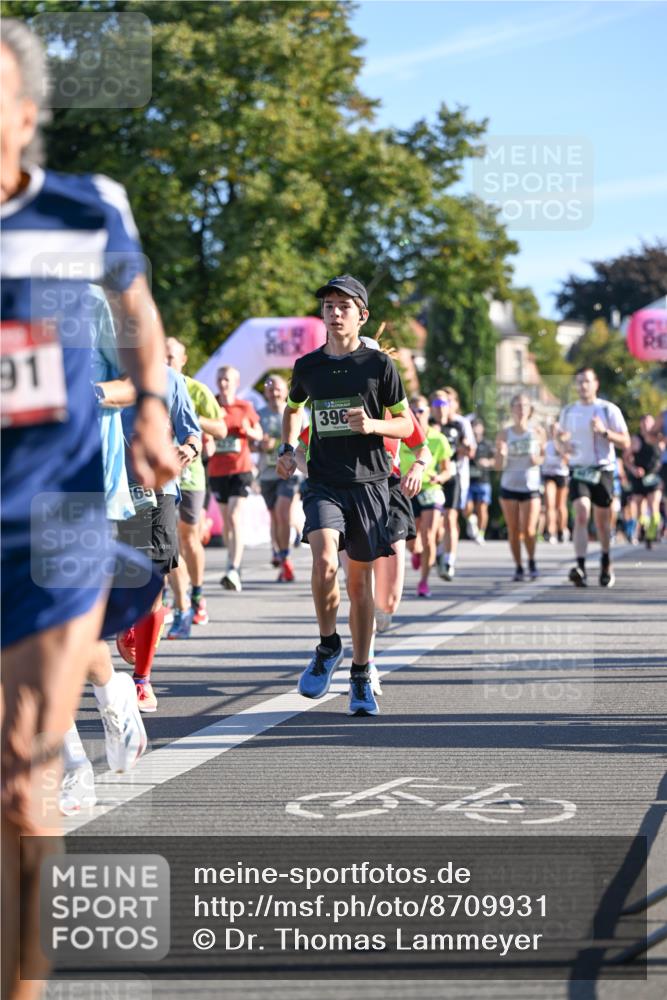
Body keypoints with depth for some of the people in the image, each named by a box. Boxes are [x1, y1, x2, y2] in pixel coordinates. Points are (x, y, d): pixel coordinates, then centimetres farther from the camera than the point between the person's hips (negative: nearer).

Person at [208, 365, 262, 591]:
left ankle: (233, 570, -22)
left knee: (235, 517, -15)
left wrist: (249, 431, -10)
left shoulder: (245, 407, 0)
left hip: (241, 469, -3)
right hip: (217, 470, 3)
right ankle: (234, 563, 24)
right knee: (226, 520, 11)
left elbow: (259, 434, 11)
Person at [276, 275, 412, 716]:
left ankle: (361, 676, 16)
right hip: (324, 483, 1)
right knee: (325, 561, -23)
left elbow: (406, 424, 5)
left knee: (360, 580, 4)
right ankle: (328, 645, 0)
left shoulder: (379, 364, -1)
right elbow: (293, 408, 28)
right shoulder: (308, 366, 7)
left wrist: (373, 425, -15)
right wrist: (288, 449, 12)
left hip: (369, 481, -1)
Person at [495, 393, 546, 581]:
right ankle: (519, 567, 15)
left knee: (529, 530, -8)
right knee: (513, 531, 3)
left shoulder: (537, 432, -2)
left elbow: (544, 455, 10)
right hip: (509, 487, 1)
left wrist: (539, 459, -13)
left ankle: (532, 560, 16)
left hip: (531, 487, -1)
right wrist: (501, 454, -22)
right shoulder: (505, 434, -1)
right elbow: (498, 467, -1)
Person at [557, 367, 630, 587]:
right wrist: (563, 445, -2)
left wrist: (604, 432, -20)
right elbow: (561, 437, 22)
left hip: (603, 470, -1)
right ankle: (581, 568, -29)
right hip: (578, 471, 1)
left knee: (602, 521, 9)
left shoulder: (609, 410, -2)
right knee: (581, 514, -19)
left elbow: (625, 443, -4)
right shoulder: (568, 412, 8)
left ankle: (606, 563, 34)